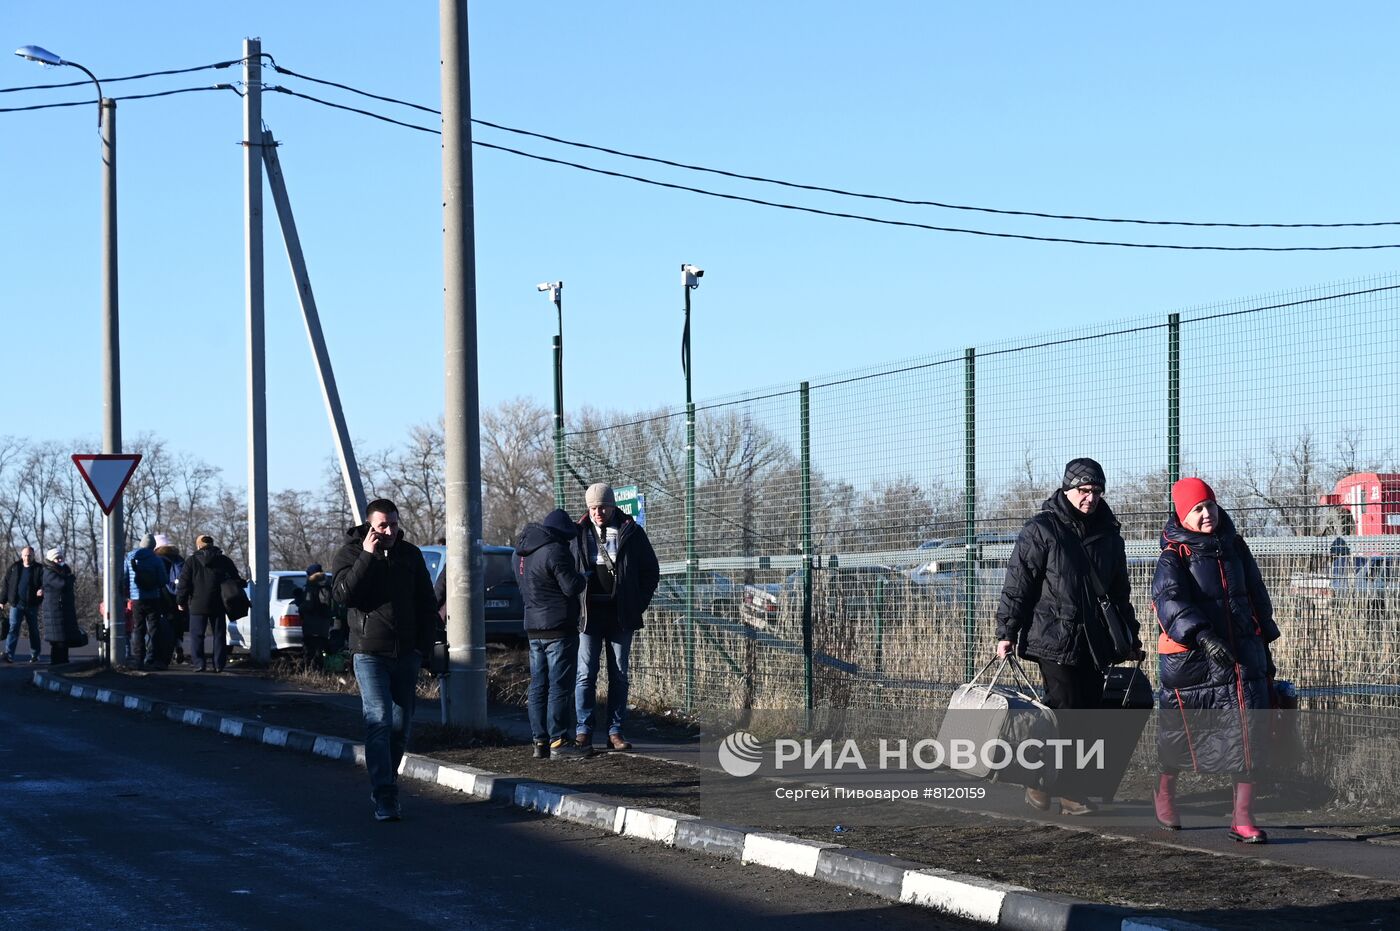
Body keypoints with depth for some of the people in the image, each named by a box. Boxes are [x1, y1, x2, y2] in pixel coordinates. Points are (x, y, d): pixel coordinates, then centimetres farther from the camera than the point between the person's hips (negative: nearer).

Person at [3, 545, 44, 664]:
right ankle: (9, 654, -16)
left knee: (34, 630, 9)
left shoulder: (39, 569, -1)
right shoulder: (14, 568, 5)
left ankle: (35, 654, 19)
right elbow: (7, 585, 10)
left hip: (32, 605, -1)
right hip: (16, 604, 1)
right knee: (13, 628, -9)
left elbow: (45, 583, -8)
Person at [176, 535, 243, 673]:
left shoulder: (191, 561, -1)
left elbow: (183, 583, -3)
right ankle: (219, 665, 5)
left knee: (196, 635, 3)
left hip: (197, 605, -2)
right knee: (219, 635, 8)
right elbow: (236, 580, 9)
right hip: (218, 605, 2)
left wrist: (181, 601, 4)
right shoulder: (224, 561, 6)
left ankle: (198, 663, -6)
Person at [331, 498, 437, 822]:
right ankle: (384, 797, -17)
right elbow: (343, 593, -17)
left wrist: (424, 644, 6)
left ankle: (386, 781, 25)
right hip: (370, 653, -4)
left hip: (406, 653, 4)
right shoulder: (349, 554, 0)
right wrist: (367, 556, -20)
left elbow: (427, 602, 14)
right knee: (379, 721, -13)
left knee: (402, 723, 8)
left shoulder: (410, 554, 9)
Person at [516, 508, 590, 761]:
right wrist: (582, 578, 3)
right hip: (558, 628, -8)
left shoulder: (522, 552, 13)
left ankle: (540, 741, 10)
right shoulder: (555, 551, -16)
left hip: (533, 628, 8)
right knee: (560, 687, -6)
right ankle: (559, 742, -8)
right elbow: (572, 587, -19)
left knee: (539, 687, 10)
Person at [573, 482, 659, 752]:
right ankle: (583, 731, 1)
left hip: (621, 616, 0)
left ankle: (615, 732, 8)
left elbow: (651, 571, 10)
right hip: (589, 615, 0)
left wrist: (639, 604, 2)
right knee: (585, 675, -3)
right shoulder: (579, 534, 4)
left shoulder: (631, 533, 3)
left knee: (619, 676, 4)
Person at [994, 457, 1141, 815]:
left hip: (1094, 644, 6)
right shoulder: (1040, 530, -3)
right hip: (1054, 639, -6)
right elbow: (1017, 584, -5)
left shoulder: (1109, 536, 14)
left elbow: (1119, 593, 23)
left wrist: (1131, 637, 22)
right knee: (1066, 714, -10)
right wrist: (1006, 632, -10)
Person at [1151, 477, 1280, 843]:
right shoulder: (1174, 556, -7)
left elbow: (1257, 597, 21)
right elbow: (1167, 600, -24)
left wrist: (1264, 645, 21)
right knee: (1180, 733, 11)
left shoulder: (1234, 546, 11)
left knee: (1249, 736, -9)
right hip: (1191, 659, -4)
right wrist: (1201, 635, -37)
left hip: (1242, 655, 4)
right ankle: (1164, 792, 39)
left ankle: (1242, 817, -6)